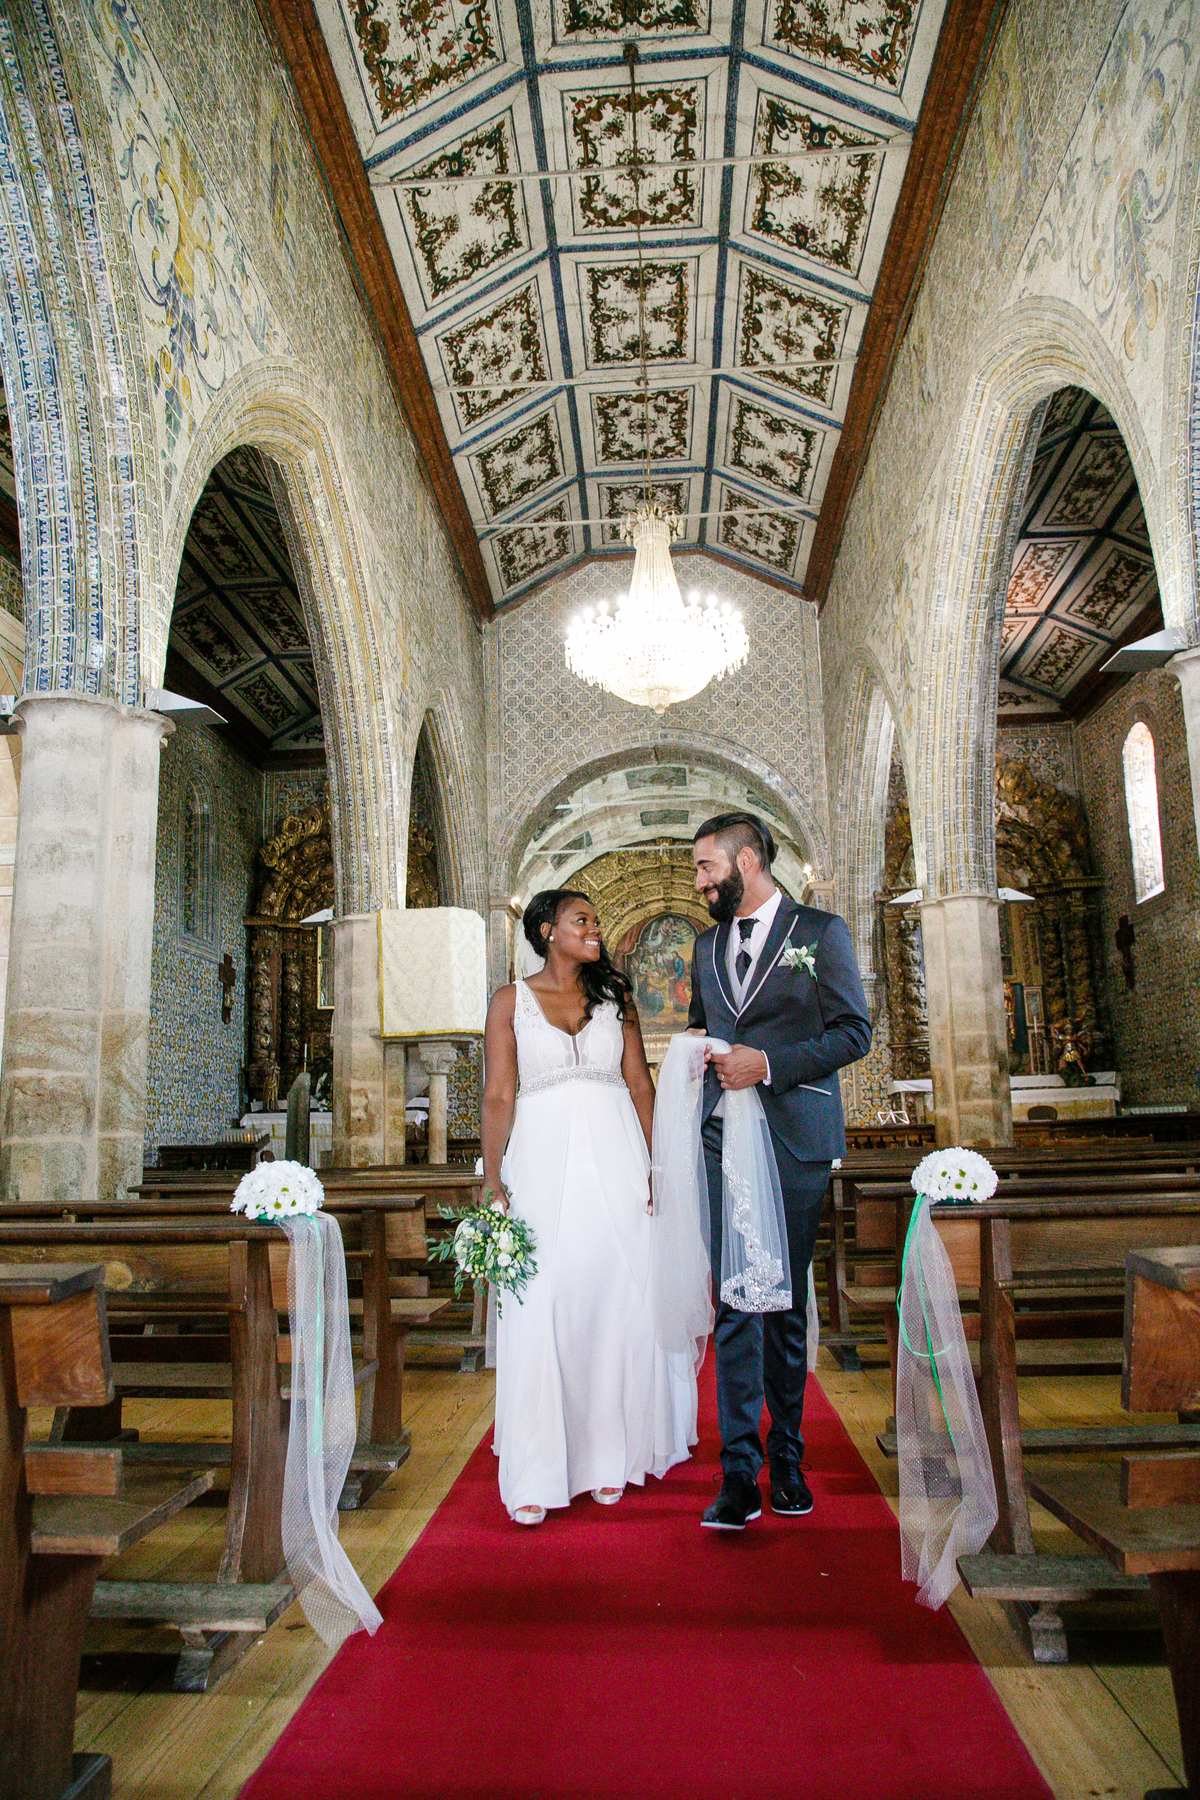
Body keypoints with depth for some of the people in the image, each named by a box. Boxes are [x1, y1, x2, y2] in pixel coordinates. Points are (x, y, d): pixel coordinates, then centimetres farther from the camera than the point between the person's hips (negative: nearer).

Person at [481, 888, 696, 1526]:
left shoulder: (614, 996, 12)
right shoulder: (512, 1000, 6)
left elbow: (640, 1084, 9)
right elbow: (498, 1097, 1)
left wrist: (657, 1165, -1)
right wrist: (493, 1181, -7)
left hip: (615, 1160, 2)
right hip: (543, 1159, -2)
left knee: (616, 1306, 4)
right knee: (539, 1313, -4)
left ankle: (608, 1460, 20)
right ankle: (535, 1478, 7)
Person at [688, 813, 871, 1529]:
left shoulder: (821, 930, 1)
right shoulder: (708, 944, 16)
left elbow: (854, 1030, -4)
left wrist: (769, 1063, -13)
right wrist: (700, 1051, 6)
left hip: (796, 1143, -3)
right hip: (722, 1141, 3)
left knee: (786, 1304, 8)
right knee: (734, 1305, 0)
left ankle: (786, 1456, 24)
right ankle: (740, 1471, 6)